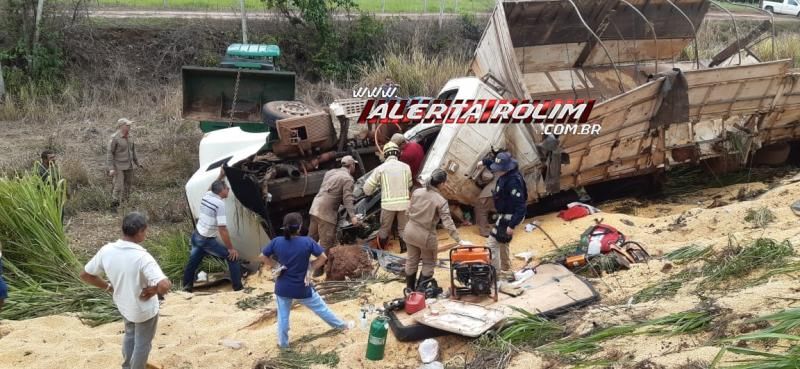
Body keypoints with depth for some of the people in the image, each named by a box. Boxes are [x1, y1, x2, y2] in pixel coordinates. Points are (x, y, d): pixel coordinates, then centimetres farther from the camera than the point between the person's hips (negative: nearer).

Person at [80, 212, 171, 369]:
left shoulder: (106, 250, -18)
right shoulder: (142, 257, -35)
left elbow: (85, 275, -5)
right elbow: (165, 286, -44)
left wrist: (109, 287, 3)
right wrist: (152, 290, -22)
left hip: (123, 305, 6)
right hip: (144, 309, -6)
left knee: (130, 335, 33)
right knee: (143, 343, 20)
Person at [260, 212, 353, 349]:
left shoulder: (276, 242, -12)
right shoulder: (307, 242, -19)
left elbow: (263, 257, -1)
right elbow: (323, 257, -12)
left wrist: (275, 266, 7)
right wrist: (310, 269, -2)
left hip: (283, 288, 2)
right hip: (302, 288, -1)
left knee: (283, 316, 19)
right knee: (321, 308, 18)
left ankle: (283, 343, 30)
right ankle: (342, 325, 37)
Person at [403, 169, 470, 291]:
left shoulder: (417, 192, -7)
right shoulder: (441, 201, -21)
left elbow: (409, 210, 4)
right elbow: (448, 224, -22)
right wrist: (460, 241, -18)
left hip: (410, 231, 5)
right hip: (426, 236, -5)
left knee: (411, 261, 22)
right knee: (428, 263, 17)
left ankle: (410, 289, 35)